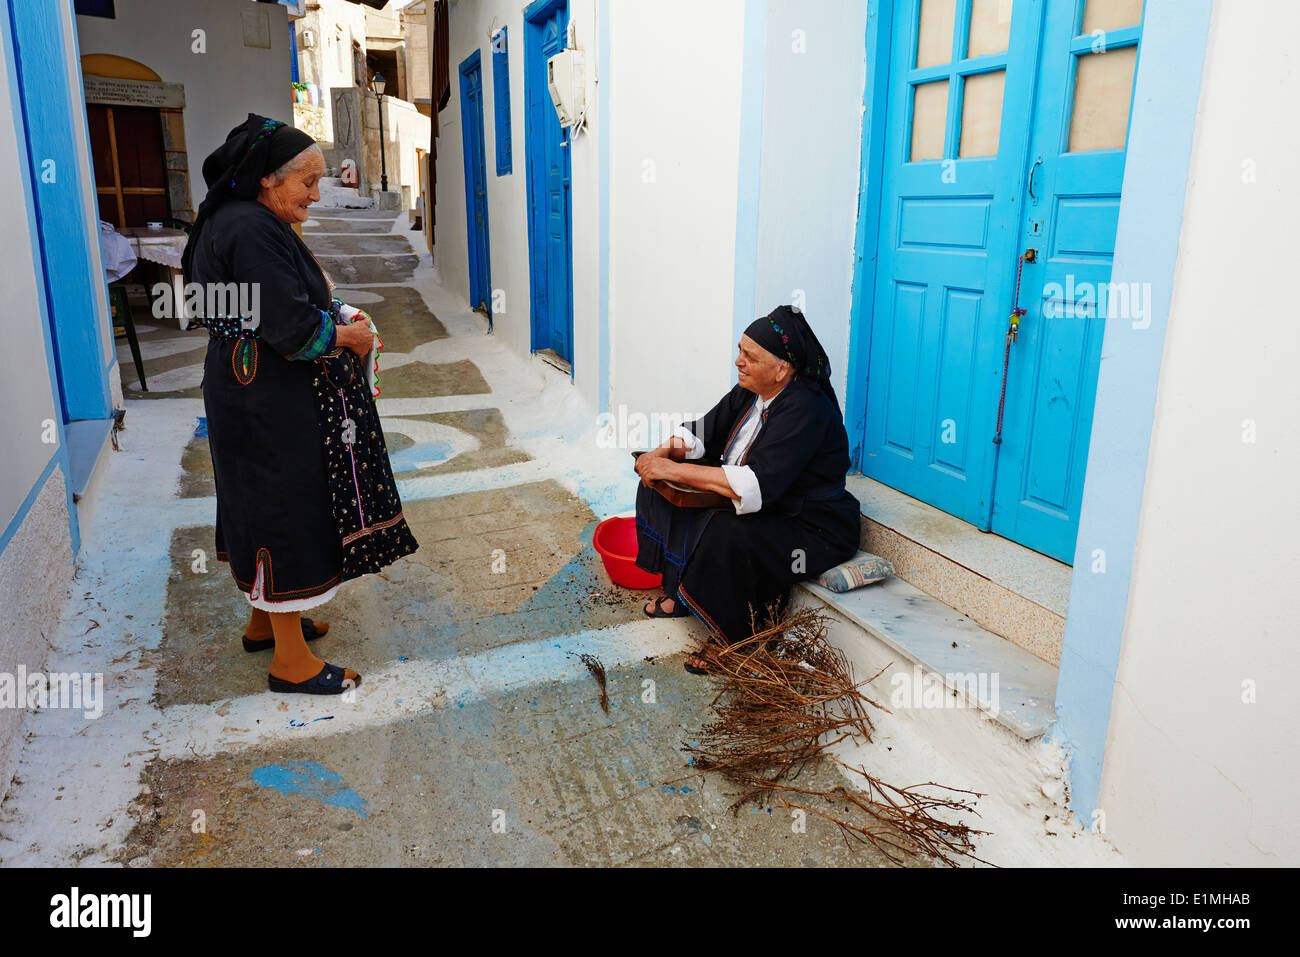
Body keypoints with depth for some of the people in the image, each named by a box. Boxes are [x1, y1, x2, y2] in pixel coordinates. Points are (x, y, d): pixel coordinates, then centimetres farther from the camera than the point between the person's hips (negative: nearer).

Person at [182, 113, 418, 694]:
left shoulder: (232, 221, 14)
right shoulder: (253, 230, -20)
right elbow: (289, 327, -25)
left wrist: (335, 319, 6)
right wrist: (346, 335, -8)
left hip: (249, 394, 11)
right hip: (272, 405, -11)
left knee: (265, 509, 20)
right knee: (286, 514, -2)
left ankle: (264, 620, 36)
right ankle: (290, 661, 10)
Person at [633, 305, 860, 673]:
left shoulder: (806, 409, -27)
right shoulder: (749, 392, 0)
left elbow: (758, 485, -37)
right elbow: (704, 434, 12)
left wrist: (676, 470, -35)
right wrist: (664, 453, -11)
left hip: (813, 529, -10)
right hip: (756, 506, 10)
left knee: (724, 537, -37)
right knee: (659, 487, 7)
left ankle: (730, 638, -11)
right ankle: (682, 593, 15)